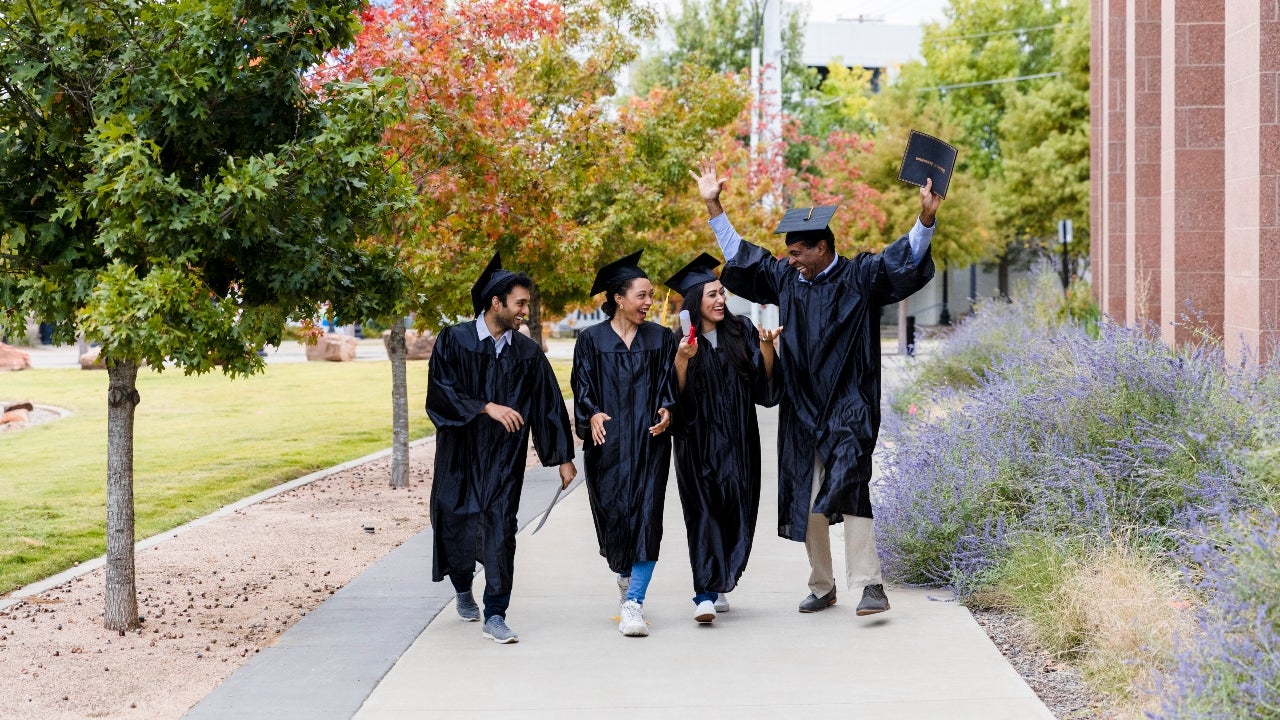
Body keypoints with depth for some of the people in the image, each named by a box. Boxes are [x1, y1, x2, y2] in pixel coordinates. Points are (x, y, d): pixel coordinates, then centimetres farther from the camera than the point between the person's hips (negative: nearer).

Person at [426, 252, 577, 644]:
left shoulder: (528, 353, 2)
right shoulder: (454, 340, -5)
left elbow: (548, 405, 6)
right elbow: (440, 391, -14)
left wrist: (564, 457, 6)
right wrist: (486, 407, -23)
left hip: (504, 458, 1)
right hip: (460, 454, -1)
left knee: (500, 528, -10)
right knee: (456, 525, 10)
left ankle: (495, 615, -7)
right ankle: (463, 589, 40)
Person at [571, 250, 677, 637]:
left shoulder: (661, 339, 9)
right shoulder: (591, 340, 5)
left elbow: (670, 384, 6)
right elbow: (582, 386, 2)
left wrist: (666, 411, -14)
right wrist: (592, 414, -17)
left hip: (649, 441, 0)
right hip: (607, 443, 0)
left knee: (645, 519, -10)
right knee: (612, 517, 3)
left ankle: (633, 604, -11)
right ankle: (626, 578, 33)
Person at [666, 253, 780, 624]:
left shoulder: (741, 331, 5)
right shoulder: (681, 341, -1)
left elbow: (765, 381, 1)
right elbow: (676, 397, -7)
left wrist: (766, 346, -15)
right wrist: (682, 360, -20)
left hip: (738, 441, 3)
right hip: (699, 443, -3)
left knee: (737, 513, 5)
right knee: (704, 513, -10)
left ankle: (716, 586, 20)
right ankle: (705, 595, -15)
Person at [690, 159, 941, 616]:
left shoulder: (860, 277, -3)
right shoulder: (786, 279, 10)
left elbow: (906, 259, -14)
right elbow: (739, 254, 19)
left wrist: (926, 220, -31)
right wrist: (713, 206, 16)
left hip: (848, 407, -5)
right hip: (802, 409, 5)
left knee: (848, 486, -22)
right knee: (807, 499, 7)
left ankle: (870, 584, -22)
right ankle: (822, 587, 20)